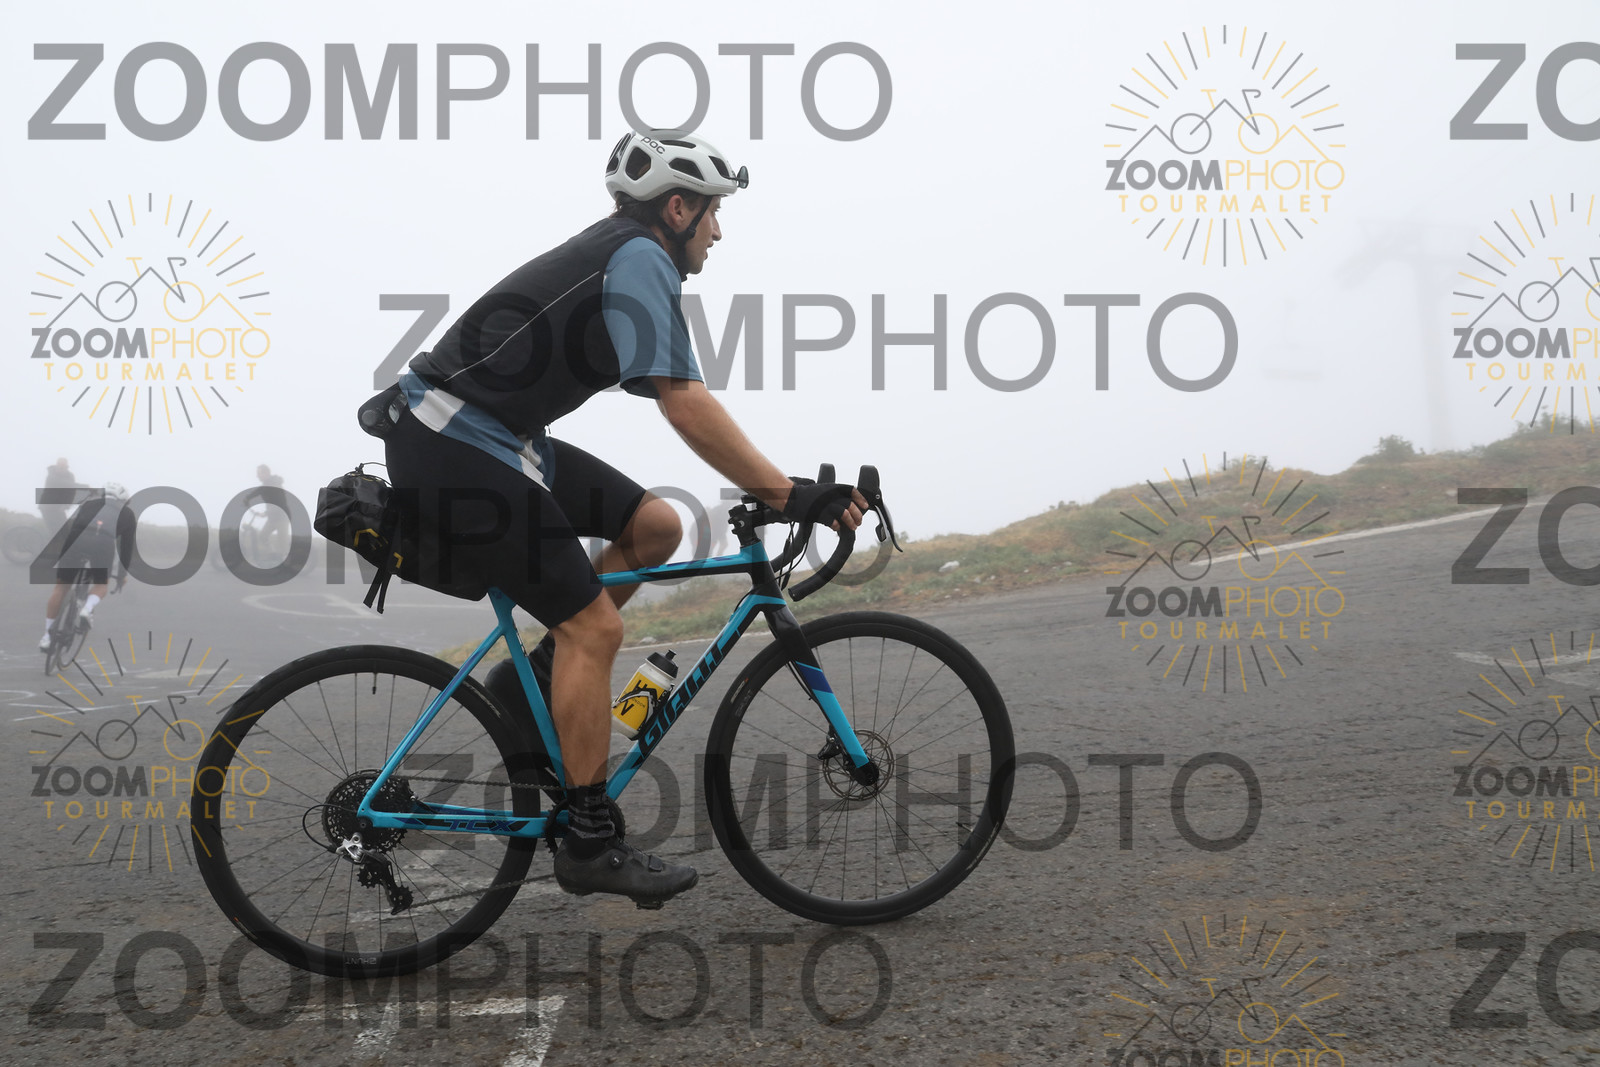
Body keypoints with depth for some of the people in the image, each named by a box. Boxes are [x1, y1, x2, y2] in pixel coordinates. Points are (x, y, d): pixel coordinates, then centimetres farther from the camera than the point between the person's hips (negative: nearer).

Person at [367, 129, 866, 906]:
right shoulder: (641, 260, -15)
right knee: (594, 626, -11)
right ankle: (589, 845, -2)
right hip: (453, 449, -10)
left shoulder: (618, 256, 16)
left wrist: (772, 488, 17)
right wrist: (788, 496, -26)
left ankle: (539, 673, 15)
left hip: (499, 440, 10)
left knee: (655, 527, 7)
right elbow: (685, 407, -25)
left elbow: (679, 402, 20)